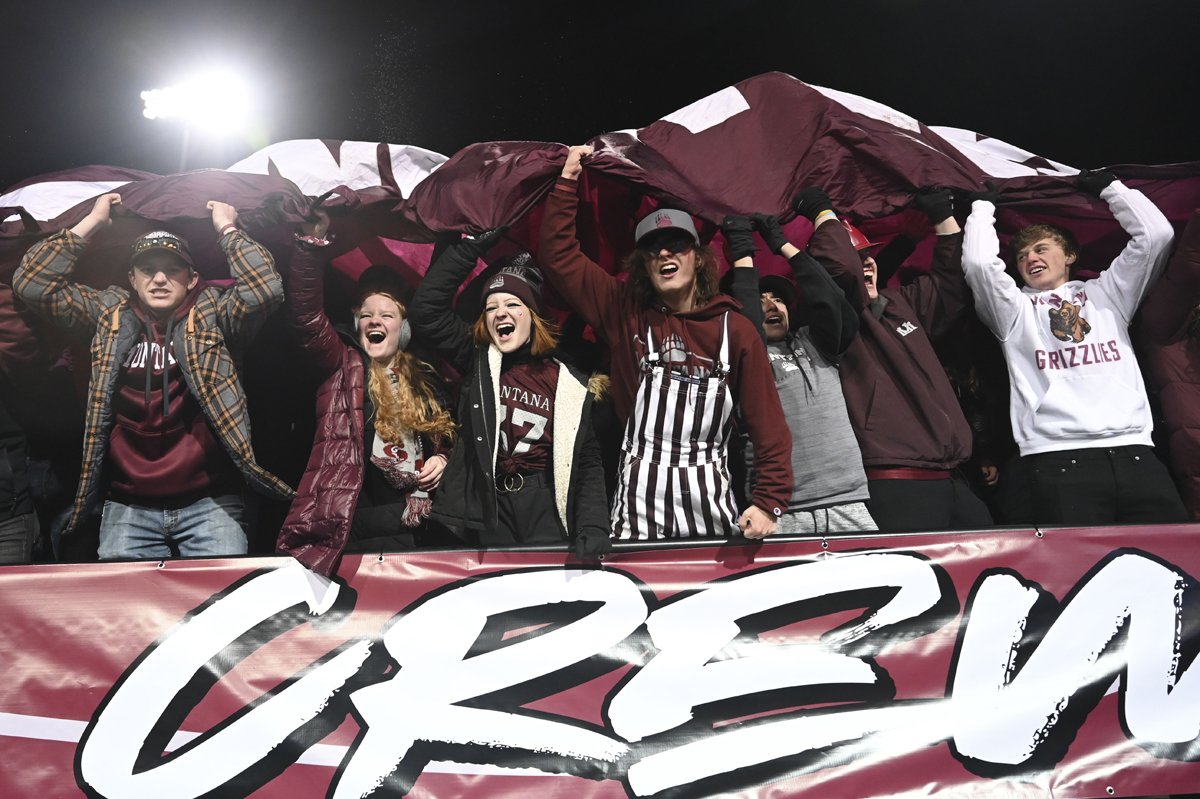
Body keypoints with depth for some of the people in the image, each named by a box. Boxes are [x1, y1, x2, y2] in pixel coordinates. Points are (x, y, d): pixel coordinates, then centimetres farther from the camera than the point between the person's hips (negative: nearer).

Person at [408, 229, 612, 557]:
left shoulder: (569, 383, 6)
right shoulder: (476, 362, 7)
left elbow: (587, 461, 4)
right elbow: (427, 308, -3)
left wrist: (593, 527, -9)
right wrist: (469, 248, -6)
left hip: (544, 510, 0)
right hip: (488, 508, 0)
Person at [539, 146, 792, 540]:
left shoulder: (735, 329, 1)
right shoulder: (626, 313, 6)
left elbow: (767, 423, -1)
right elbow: (559, 254, 9)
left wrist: (769, 503, -9)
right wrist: (568, 180, 7)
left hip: (709, 505, 0)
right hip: (637, 503, 1)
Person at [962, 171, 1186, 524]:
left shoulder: (1105, 293, 26)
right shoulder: (1016, 309, 20)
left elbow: (1156, 234, 18)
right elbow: (978, 262, 4)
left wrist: (1110, 187, 28)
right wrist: (983, 205, 19)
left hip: (1135, 451, 3)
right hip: (1060, 458, -3)